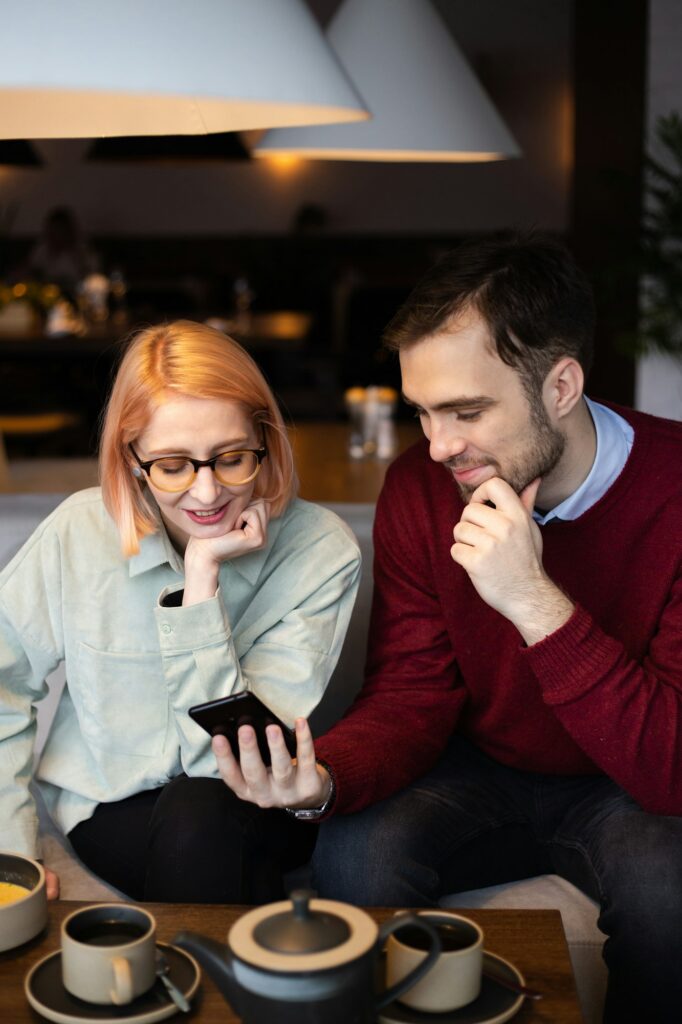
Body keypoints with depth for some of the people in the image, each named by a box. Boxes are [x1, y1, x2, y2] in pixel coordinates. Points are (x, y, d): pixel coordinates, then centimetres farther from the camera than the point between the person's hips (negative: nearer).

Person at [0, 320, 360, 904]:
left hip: (254, 815, 0)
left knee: (201, 813, -34)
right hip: (115, 807, 1)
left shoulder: (321, 553, -17)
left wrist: (203, 576, -28)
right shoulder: (79, 533, -13)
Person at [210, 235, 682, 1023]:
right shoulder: (419, 488, -10)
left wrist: (537, 602, -38)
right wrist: (321, 778, -30)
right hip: (484, 773, 3)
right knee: (354, 855, -24)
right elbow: (411, 698, -8)